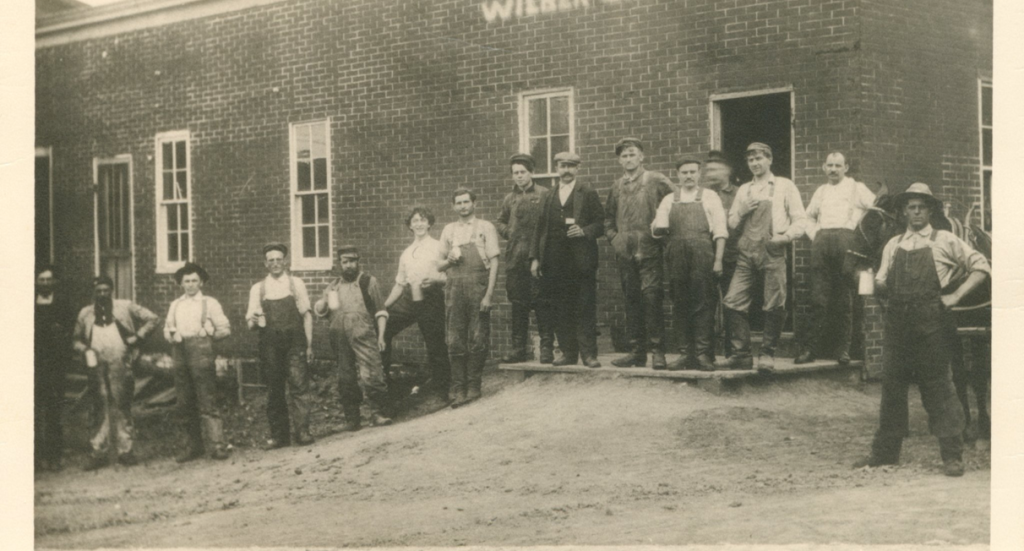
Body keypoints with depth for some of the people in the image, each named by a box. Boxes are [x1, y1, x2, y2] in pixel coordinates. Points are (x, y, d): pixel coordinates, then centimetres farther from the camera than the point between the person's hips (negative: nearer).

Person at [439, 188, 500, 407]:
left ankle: (473, 387, 8)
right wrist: (449, 260, -4)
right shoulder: (449, 230, 16)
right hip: (455, 287, 3)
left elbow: (494, 262, -1)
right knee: (455, 341, -1)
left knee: (478, 339, -2)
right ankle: (458, 389, 2)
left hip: (478, 285, -3)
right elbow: (440, 266, 21)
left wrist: (489, 294, -10)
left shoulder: (485, 227, 5)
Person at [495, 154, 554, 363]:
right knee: (518, 303, 7)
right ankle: (520, 347, 13)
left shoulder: (544, 194, 1)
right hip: (515, 258, 5)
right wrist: (508, 232, 8)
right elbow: (499, 222, 26)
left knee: (541, 302, -6)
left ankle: (547, 347, 0)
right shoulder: (510, 199, 15)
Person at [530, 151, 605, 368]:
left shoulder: (588, 194, 6)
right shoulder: (548, 196, 15)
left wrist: (584, 231, -16)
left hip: (581, 260, -3)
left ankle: (588, 353, -1)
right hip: (555, 262, 3)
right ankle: (568, 352, 11)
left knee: (585, 308, -4)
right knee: (561, 309, 4)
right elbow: (541, 228, 14)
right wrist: (535, 257, 6)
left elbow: (600, 224, 3)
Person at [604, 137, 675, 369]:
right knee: (631, 300, 6)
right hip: (624, 252, 5)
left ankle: (657, 351, -8)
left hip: (649, 250, -5)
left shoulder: (656, 181, 0)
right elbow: (608, 217, 26)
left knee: (651, 296, -12)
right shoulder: (617, 186, 14)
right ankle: (636, 351, 11)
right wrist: (613, 237, 11)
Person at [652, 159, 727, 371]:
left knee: (703, 304, -7)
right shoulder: (669, 200, 17)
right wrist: (659, 228, -11)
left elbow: (720, 230, 4)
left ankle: (703, 354, -6)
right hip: (677, 256, 3)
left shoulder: (709, 197, 10)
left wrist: (718, 259, -6)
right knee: (681, 306, 2)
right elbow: (656, 229, 14)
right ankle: (685, 354, 6)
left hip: (702, 254, -3)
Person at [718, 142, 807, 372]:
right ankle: (741, 354, -2)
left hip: (772, 251, -3)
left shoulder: (785, 187, 12)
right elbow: (732, 225, 21)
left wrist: (784, 237, -9)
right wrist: (743, 211, 2)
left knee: (774, 305, -8)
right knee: (732, 302, -8)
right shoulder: (743, 190, 23)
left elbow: (800, 221, 7)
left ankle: (767, 354, 5)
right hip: (746, 251, 3)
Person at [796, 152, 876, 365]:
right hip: (821, 241, 3)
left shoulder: (856, 188, 13)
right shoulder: (821, 191, 26)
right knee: (818, 296, -4)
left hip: (845, 238, -3)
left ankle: (844, 348, -3)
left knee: (845, 297, -5)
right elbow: (809, 215, 35)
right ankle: (812, 346, -5)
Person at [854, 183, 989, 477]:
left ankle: (952, 455, 2)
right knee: (891, 386, 7)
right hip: (897, 323, 4)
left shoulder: (945, 241, 5)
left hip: (930, 324, -4)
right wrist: (878, 284, -5)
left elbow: (981, 266, 3)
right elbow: (882, 284, 17)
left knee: (939, 388, -3)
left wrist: (956, 295, -4)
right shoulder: (893, 246, 16)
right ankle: (885, 452, 15)